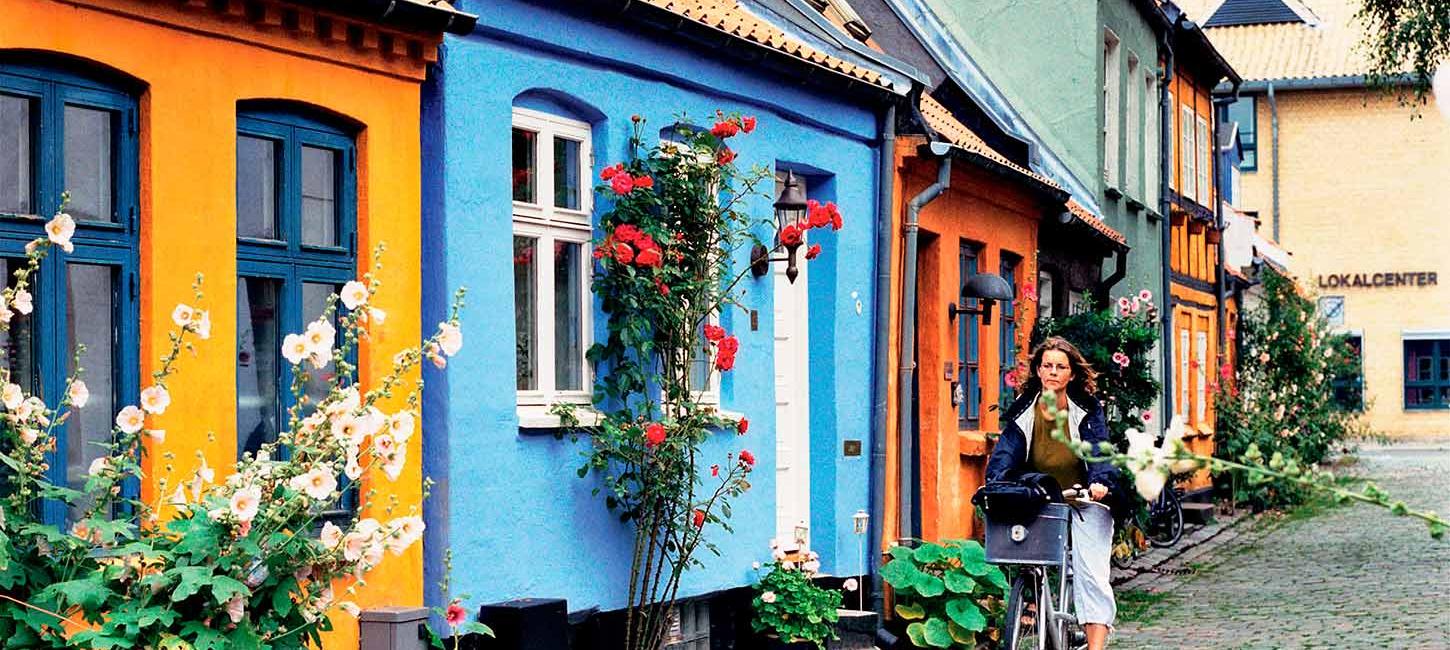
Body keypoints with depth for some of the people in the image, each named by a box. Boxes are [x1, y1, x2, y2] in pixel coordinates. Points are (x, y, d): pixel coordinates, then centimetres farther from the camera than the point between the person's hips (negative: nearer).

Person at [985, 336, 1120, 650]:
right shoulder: (1023, 410, 0)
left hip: (1085, 502, -2)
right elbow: (1006, 451, -11)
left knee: (1092, 576, -14)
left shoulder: (1087, 409, -3)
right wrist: (996, 484, -30)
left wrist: (1101, 482, -36)